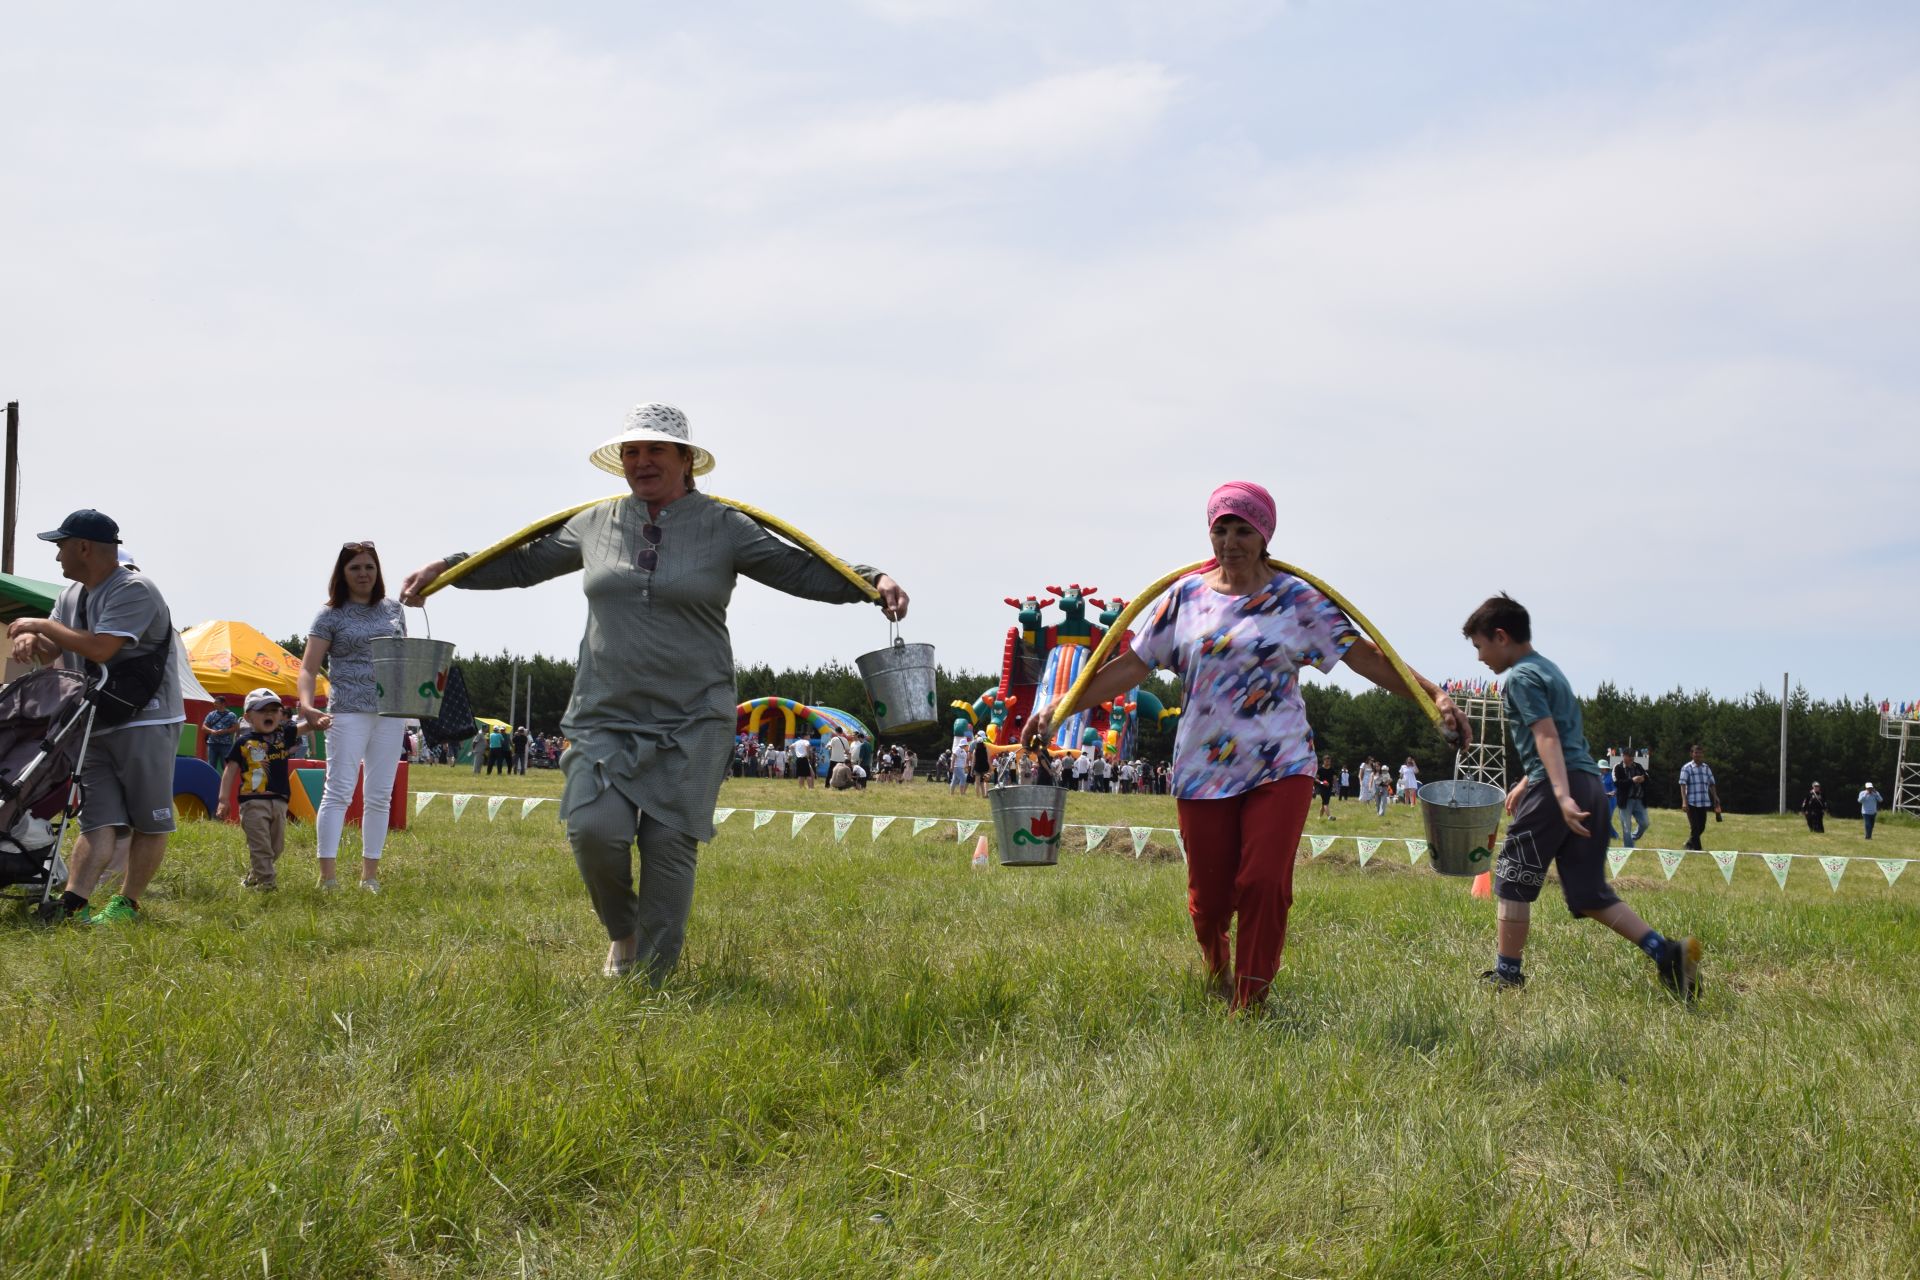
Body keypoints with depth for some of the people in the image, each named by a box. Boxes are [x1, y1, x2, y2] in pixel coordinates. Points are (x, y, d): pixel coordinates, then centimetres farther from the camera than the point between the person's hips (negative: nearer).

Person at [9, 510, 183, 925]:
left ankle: (128, 903, 7)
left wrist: (43, 624, -13)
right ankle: (71, 903, -15)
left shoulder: (135, 590, -15)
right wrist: (30, 640, -7)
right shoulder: (72, 595, 14)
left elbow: (100, 648, -25)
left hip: (146, 723, -7)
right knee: (99, 821, -4)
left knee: (149, 822, -2)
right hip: (96, 727, 7)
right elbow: (50, 652, 18)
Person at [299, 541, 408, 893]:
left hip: (391, 712, 5)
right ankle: (327, 877, -13)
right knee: (339, 791, -10)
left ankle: (369, 875, 13)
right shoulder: (331, 615, 0)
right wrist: (307, 706, -23)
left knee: (379, 796, 7)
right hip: (348, 712, -4)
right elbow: (309, 668, -7)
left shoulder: (393, 608, 12)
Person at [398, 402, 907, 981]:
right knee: (593, 828, -15)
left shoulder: (723, 526, 3)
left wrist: (873, 580, -12)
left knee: (670, 845, -3)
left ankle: (651, 978, 10)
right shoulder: (595, 523, 11)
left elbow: (804, 570, 2)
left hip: (692, 721, -2)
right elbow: (521, 563, 23)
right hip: (605, 716, 2)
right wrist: (444, 568, 19)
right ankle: (622, 932, 15)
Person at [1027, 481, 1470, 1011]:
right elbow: (1132, 665, 8)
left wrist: (1433, 695, -12)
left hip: (1281, 766, -2)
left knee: (1265, 884, -14)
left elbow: (1362, 654, -3)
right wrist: (1059, 707, 1)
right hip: (1204, 768, 2)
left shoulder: (1296, 599, 0)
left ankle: (1249, 1006, 1)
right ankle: (1217, 962, 41)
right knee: (1209, 895, 6)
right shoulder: (1187, 595, 6)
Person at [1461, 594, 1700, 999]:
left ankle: (1506, 977, 8)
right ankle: (1666, 952, -4)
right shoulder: (1549, 669, 24)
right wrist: (1527, 783, 38)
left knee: (1511, 881, 4)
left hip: (1556, 788, -9)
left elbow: (1547, 737, -19)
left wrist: (1562, 796, -29)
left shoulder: (1519, 677, -6)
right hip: (1589, 783, 9)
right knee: (1588, 893, 9)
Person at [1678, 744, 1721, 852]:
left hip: (1703, 802, 6)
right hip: (1691, 802, -5)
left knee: (1701, 827, 10)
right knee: (1695, 827, -6)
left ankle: (1689, 844, 29)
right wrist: (1684, 801, -18)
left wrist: (1715, 798, 9)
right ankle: (1696, 849, 0)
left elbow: (1712, 784, 17)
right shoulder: (1687, 768, -4)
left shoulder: (1706, 768, 13)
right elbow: (1682, 785, -10)